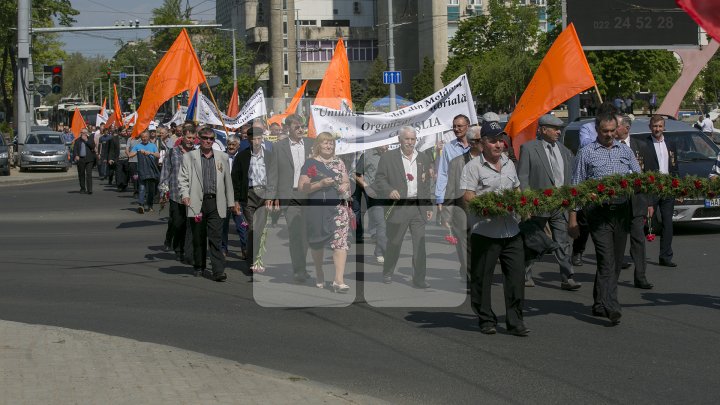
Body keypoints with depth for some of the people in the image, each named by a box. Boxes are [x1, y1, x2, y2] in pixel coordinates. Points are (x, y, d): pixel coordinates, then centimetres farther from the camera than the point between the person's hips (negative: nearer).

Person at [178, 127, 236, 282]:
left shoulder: (222, 157, 14)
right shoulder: (189, 157, 8)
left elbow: (228, 180, 16)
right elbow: (183, 178, 5)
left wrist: (231, 202, 15)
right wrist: (185, 194, -12)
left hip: (216, 203, 0)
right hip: (197, 203, 0)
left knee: (216, 238, -7)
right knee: (198, 238, 7)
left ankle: (218, 270, -9)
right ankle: (199, 267, 22)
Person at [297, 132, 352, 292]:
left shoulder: (339, 162, 13)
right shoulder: (310, 163, 0)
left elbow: (346, 181, 20)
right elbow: (301, 187, -5)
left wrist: (345, 186, -3)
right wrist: (320, 184, -16)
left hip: (338, 207, 2)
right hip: (317, 209, -2)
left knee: (340, 242, -12)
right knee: (317, 243, 12)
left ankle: (339, 280, -15)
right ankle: (319, 274, 36)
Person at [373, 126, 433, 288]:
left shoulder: (423, 158, 12)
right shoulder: (388, 157, 0)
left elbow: (426, 184, 15)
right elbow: (380, 179, -1)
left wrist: (429, 207, 12)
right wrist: (389, 190, -20)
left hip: (419, 208, 3)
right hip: (398, 207, -3)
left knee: (420, 244, -1)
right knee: (394, 243, 6)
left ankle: (419, 279, 5)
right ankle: (387, 274, 25)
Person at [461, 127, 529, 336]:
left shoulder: (509, 164, 16)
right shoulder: (473, 166, -5)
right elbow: (468, 197, -11)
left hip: (511, 230, 5)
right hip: (485, 231, -5)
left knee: (516, 276, 2)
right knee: (482, 278, 3)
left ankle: (515, 321, 8)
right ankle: (486, 320, 16)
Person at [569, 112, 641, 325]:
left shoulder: (625, 151, 16)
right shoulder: (586, 153, 5)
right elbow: (576, 187, 3)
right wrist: (573, 219, -2)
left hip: (622, 210, 5)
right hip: (598, 210, -4)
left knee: (616, 261, 8)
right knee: (606, 260, -14)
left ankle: (599, 304, 19)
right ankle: (610, 307, -21)